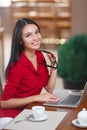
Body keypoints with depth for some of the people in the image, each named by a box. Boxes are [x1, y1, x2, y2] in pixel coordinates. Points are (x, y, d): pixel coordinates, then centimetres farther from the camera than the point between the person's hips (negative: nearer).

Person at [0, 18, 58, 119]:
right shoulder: (17, 65, -21)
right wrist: (36, 98, -22)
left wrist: (53, 64, -4)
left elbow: (49, 89, 7)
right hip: (13, 115, -7)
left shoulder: (40, 55, 2)